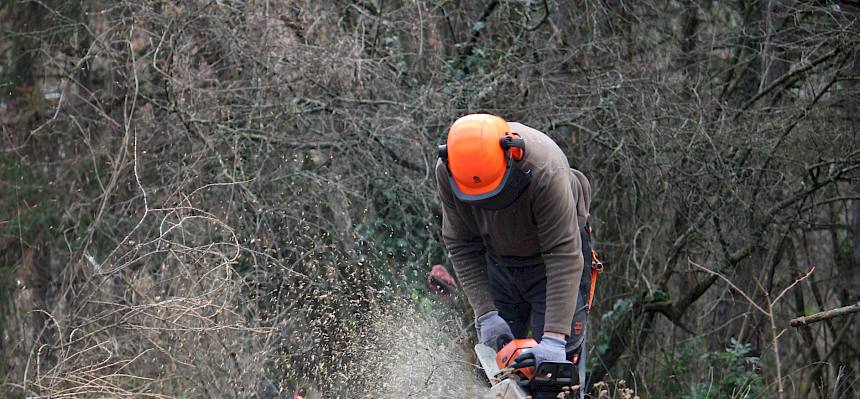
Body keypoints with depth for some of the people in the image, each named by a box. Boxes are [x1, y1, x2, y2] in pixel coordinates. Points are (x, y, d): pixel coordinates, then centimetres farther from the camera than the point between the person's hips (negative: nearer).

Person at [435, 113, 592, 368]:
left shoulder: (545, 172, -38)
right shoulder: (447, 172, -25)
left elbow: (563, 254, -37)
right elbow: (461, 246, -15)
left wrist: (554, 337, -42)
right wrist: (485, 314, -22)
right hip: (498, 259, 4)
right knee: (495, 348, 1)